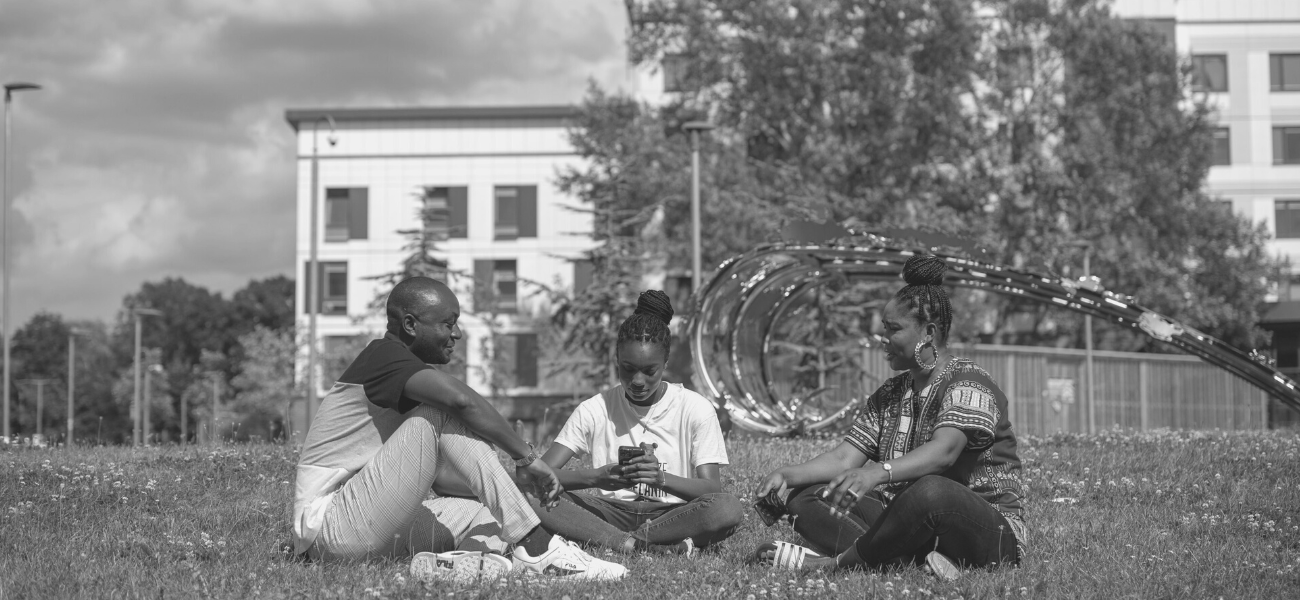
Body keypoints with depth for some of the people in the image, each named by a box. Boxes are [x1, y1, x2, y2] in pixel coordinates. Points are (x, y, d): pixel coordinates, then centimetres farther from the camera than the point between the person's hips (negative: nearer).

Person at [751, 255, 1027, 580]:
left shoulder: (968, 384, -11)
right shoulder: (889, 395, 15)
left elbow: (943, 451, -30)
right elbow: (844, 458, 6)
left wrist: (877, 473, -48)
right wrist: (788, 475, -13)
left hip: (991, 532, -8)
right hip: (907, 522, 8)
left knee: (931, 490, -41)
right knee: (806, 497, -8)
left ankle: (834, 562, -25)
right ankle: (909, 562, -32)